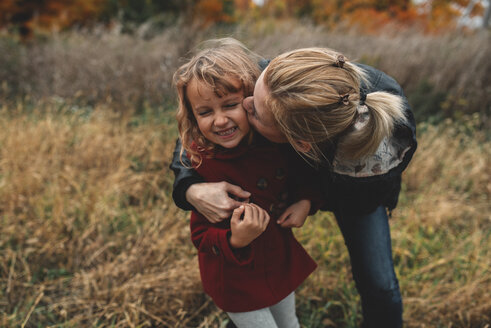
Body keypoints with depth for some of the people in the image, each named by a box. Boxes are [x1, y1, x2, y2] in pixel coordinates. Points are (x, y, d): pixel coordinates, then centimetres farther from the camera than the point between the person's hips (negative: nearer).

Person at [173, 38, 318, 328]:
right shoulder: (201, 165, -29)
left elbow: (302, 176, 5)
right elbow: (202, 237, -21)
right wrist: (235, 242, -40)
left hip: (281, 259, 5)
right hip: (237, 277, -5)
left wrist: (305, 201, -14)